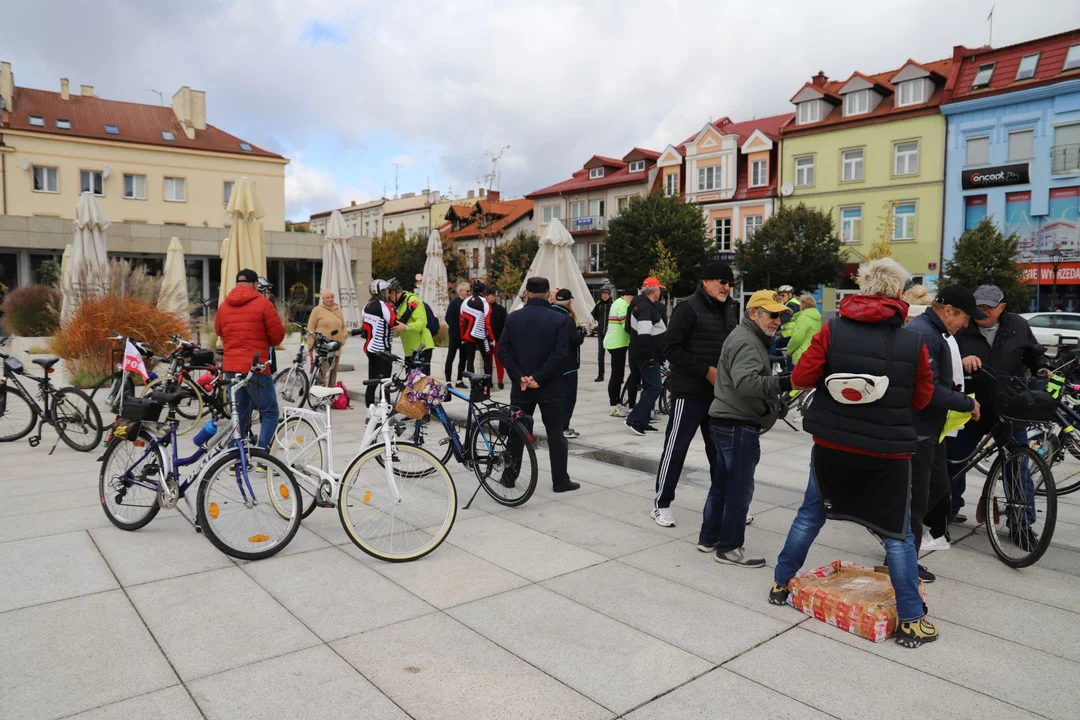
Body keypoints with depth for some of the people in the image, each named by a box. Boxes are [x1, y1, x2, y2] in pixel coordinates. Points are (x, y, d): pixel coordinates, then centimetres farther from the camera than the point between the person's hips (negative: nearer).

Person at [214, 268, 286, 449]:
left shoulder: (223, 306, 10)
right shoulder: (263, 303, -5)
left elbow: (219, 332, 21)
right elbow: (278, 334, -4)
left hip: (230, 368, 6)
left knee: (239, 417, 14)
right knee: (269, 413, 1)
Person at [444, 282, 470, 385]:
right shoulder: (454, 303, -5)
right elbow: (448, 318, -10)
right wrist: (455, 330, -14)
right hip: (455, 335, -5)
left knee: (463, 358, 8)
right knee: (450, 357, 1)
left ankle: (460, 380, 17)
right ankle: (448, 381, 3)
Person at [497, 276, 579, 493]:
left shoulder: (513, 318, 1)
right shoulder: (558, 319, -6)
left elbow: (503, 350, -5)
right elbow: (561, 353, -15)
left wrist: (519, 376, -9)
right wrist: (539, 377, -14)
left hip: (520, 386, 2)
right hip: (549, 387, -2)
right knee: (555, 433, 6)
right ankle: (560, 481, 10)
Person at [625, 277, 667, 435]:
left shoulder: (642, 304, 15)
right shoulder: (646, 307, -19)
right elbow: (644, 335, -28)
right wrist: (649, 356, -23)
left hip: (648, 355, 11)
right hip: (648, 355, -11)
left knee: (650, 387, 15)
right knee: (654, 388, -9)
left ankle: (643, 422, 20)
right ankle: (634, 419, -9)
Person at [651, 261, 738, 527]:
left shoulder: (730, 309, 12)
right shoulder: (688, 309, -12)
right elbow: (671, 348, -17)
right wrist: (706, 371, -20)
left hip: (720, 393, 7)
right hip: (690, 392, -7)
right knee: (676, 448, 0)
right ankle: (661, 503, 11)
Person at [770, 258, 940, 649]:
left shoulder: (833, 329, -9)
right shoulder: (914, 342, -7)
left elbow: (801, 377, -11)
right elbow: (921, 399, 2)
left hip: (831, 444, 1)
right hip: (888, 451, -1)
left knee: (810, 514, 20)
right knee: (897, 534, 12)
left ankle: (780, 583, 31)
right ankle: (912, 621, 16)